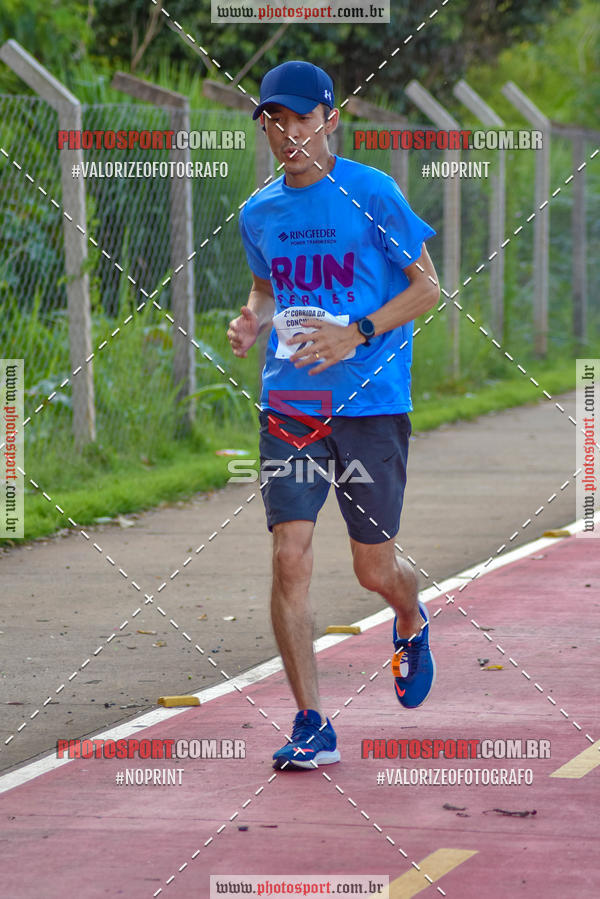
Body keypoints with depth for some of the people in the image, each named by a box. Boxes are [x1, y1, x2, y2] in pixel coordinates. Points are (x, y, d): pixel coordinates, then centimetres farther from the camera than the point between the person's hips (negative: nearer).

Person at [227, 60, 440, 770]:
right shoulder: (259, 213, 7)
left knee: (373, 568, 4)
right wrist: (252, 322, 0)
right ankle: (312, 728, -4)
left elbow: (427, 286, -3)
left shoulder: (371, 194, -7)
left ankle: (411, 624, 43)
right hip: (288, 405, 3)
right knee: (290, 557, -10)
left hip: (371, 404, -3)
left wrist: (357, 334, -16)